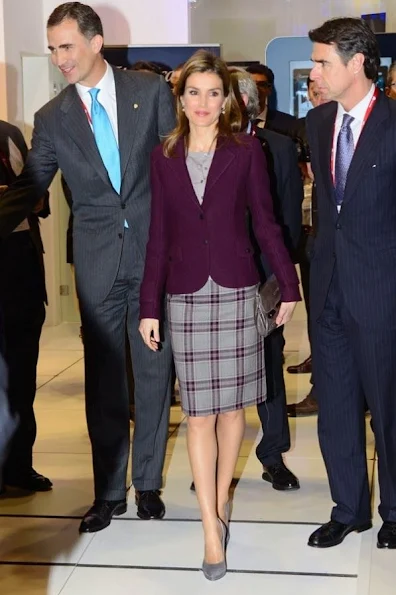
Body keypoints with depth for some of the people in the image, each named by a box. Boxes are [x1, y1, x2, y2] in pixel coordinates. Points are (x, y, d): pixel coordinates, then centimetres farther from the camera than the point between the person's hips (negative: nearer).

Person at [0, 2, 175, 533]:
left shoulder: (151, 91, 0)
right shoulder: (53, 117, 3)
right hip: (98, 262, 1)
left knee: (154, 371, 8)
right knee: (103, 379, 7)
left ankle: (148, 483, 23)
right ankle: (109, 491, 20)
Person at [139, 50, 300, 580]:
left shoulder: (246, 150, 0)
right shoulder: (164, 157, 5)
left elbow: (265, 221, 4)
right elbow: (159, 235, 6)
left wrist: (288, 284, 2)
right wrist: (149, 306, 5)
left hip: (237, 292, -1)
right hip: (186, 296, 1)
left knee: (231, 405, 8)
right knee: (198, 412, 0)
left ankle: (221, 499, 27)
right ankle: (212, 527, 3)